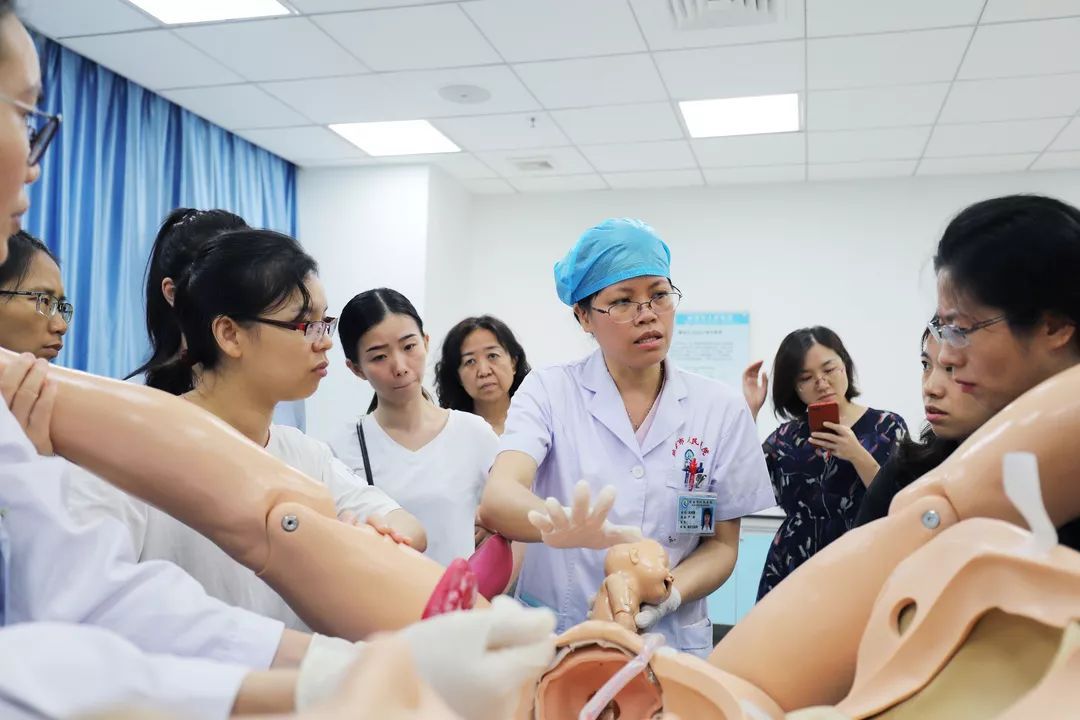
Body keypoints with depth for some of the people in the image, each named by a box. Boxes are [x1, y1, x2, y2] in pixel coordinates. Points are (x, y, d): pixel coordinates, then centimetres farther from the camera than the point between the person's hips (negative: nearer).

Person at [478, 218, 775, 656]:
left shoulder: (722, 410, 2)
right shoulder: (549, 391, -2)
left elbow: (722, 544, 7)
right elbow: (497, 500, -17)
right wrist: (569, 529, -38)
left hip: (671, 643, 1)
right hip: (553, 639, -1)